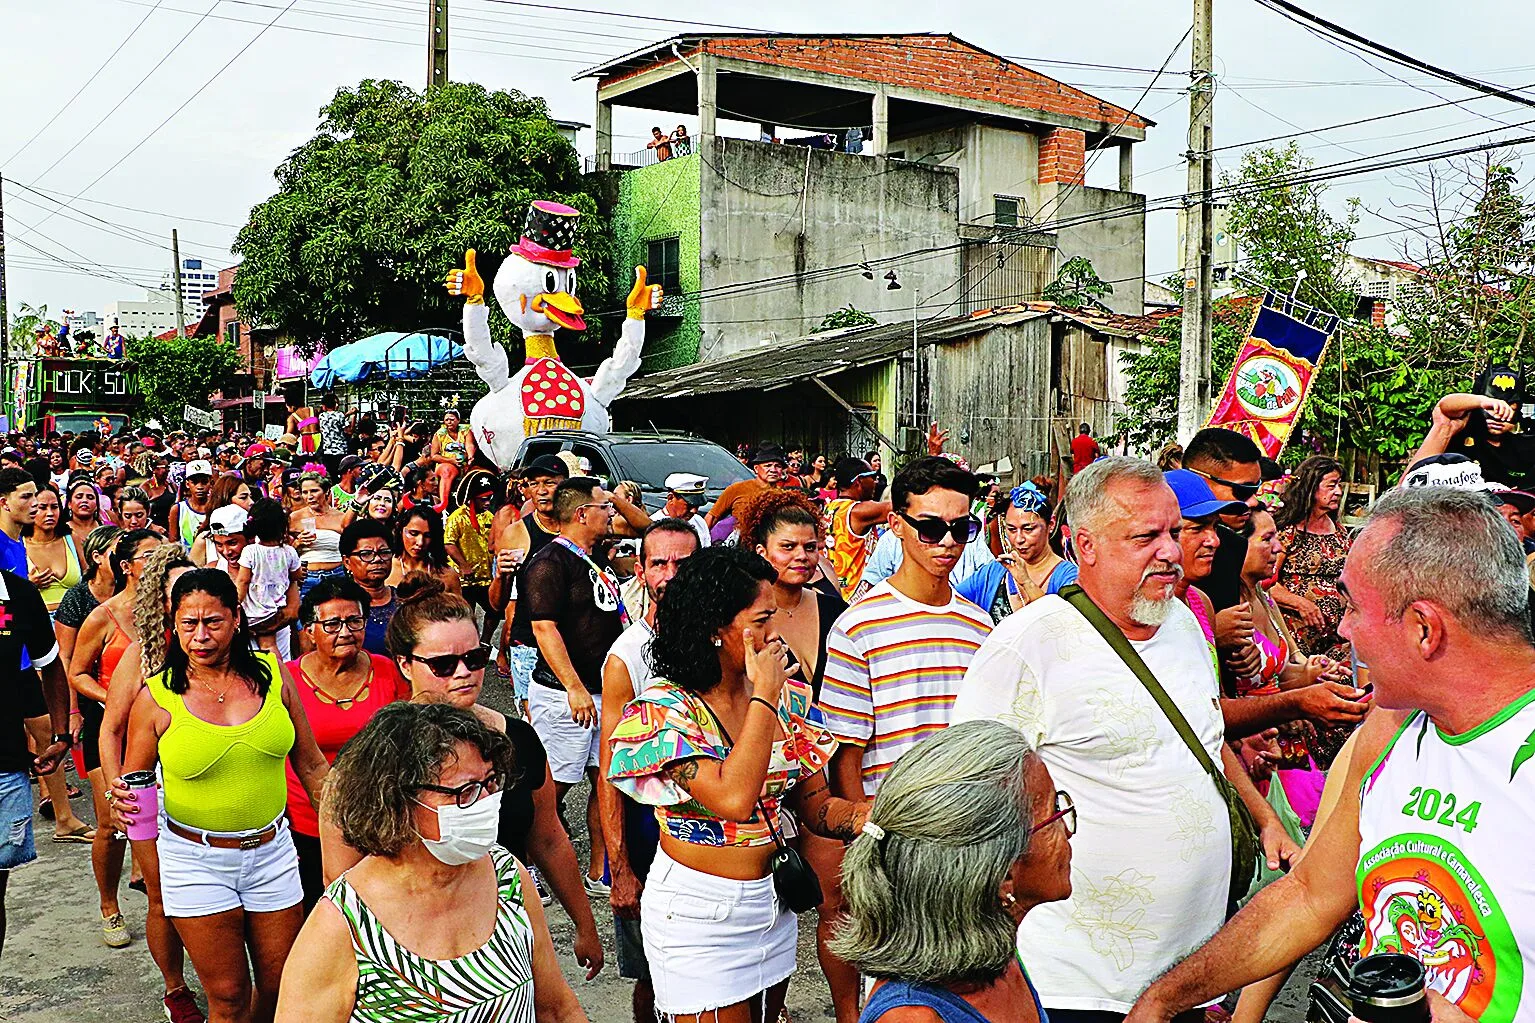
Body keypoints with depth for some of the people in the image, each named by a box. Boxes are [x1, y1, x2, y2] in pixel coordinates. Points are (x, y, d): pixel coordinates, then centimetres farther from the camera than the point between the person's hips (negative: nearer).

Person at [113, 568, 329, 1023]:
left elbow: (311, 766, 4)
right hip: (194, 858, -2)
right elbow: (132, 782, 3)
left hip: (271, 850, 2)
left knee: (281, 984, 11)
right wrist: (126, 805, -20)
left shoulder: (271, 674, -3)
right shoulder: (156, 697, -8)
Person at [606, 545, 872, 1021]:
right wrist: (763, 696, -24)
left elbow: (816, 807, 3)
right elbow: (733, 798, -32)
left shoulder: (785, 696, 0)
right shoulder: (666, 708, -19)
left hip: (772, 902, 6)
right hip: (698, 912, -6)